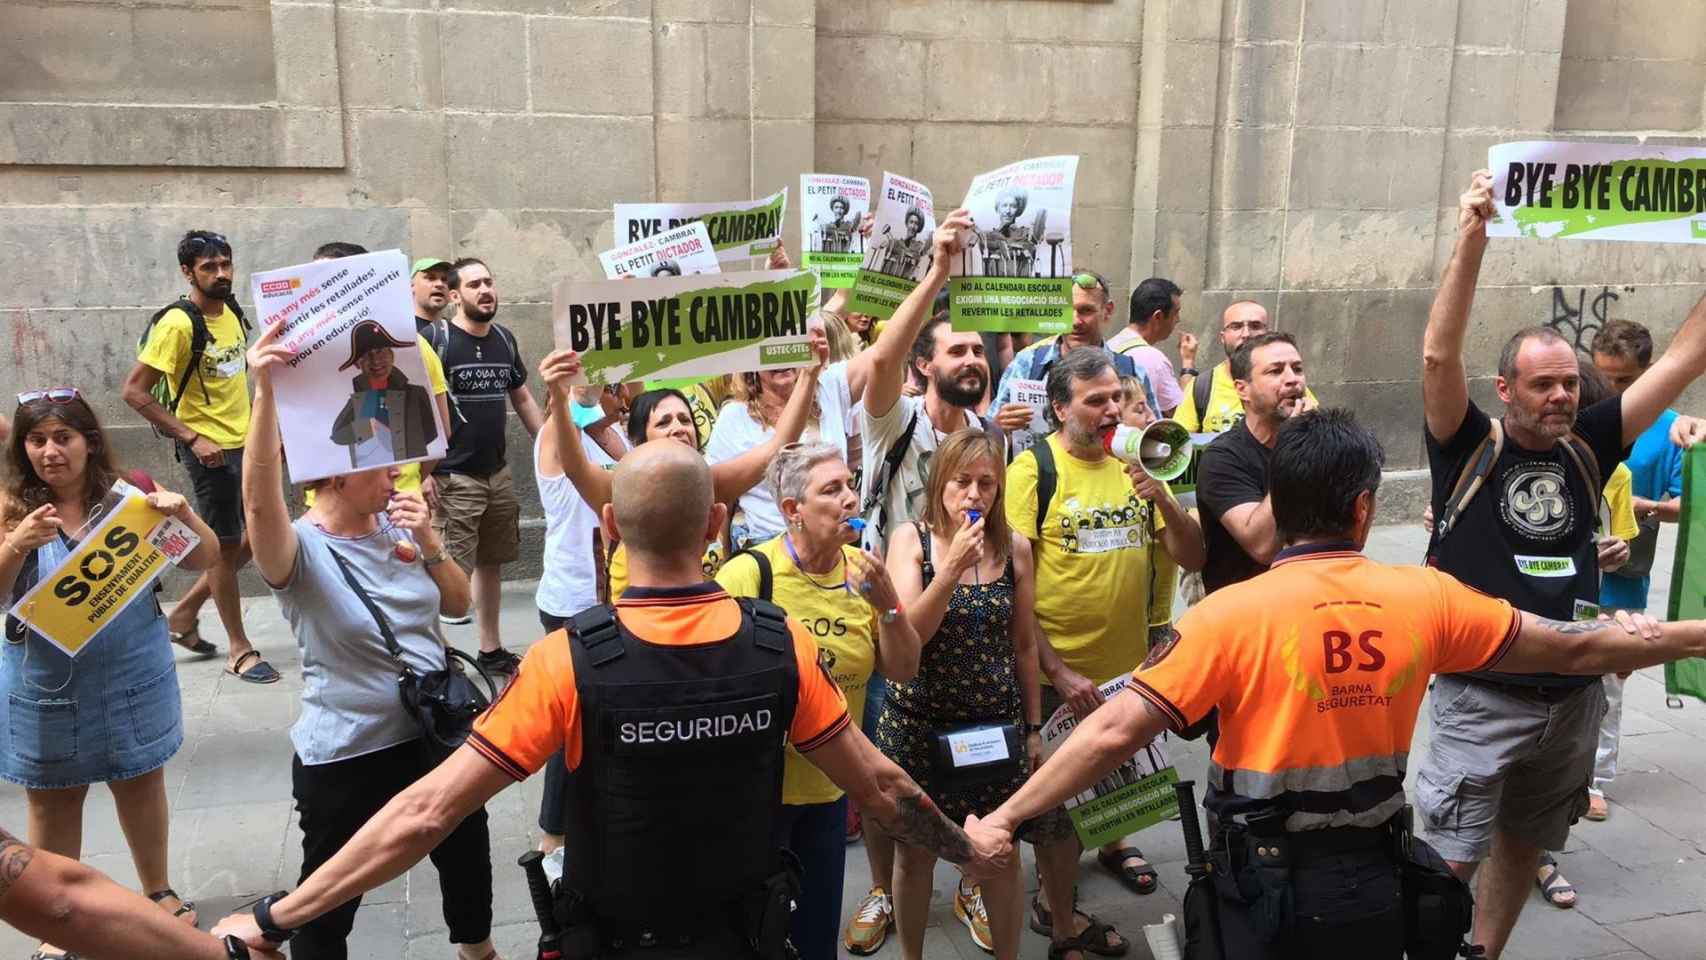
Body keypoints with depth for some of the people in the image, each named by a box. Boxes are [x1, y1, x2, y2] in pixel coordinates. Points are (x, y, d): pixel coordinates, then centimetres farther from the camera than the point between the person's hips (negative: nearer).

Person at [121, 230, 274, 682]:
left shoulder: (231, 312, 5)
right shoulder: (178, 323, -18)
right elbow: (134, 390, -19)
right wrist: (191, 438, -21)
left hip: (246, 442, 8)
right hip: (210, 449, -8)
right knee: (226, 545, 2)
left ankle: (185, 612, 29)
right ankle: (240, 650, 16)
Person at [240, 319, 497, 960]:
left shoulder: (396, 528, 0)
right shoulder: (301, 550, -17)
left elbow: (458, 603, 5)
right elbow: (260, 501, -39)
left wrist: (428, 542, -13)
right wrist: (264, 391, -48)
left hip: (434, 735, 6)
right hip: (346, 757, -6)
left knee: (467, 858, 26)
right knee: (328, 907, 10)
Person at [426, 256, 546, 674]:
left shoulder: (504, 338, 10)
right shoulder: (436, 338, -10)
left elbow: (523, 399, 19)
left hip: (499, 473, 6)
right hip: (453, 478, -6)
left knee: (491, 563, 14)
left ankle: (491, 650, 25)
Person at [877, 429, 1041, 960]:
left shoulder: (1015, 548, -2)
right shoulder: (911, 538, -7)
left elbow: (1024, 645, 7)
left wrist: (1033, 727, 10)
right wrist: (952, 567, -25)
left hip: (997, 725, 1)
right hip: (918, 724, -1)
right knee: (916, 852, 13)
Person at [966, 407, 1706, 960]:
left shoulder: (1231, 614, -19)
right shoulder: (1425, 598, -8)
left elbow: (1116, 731, -23)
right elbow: (1574, 649, 5)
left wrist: (1006, 816, -18)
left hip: (1266, 888, -3)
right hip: (1374, 880, 3)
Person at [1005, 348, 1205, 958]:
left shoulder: (1134, 463, 3)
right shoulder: (1033, 470, -14)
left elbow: (1192, 560, 3)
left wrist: (1163, 501, -16)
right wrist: (1057, 671, -20)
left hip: (1130, 664, 5)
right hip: (1058, 673, -5)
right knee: (1059, 798, 10)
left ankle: (1113, 845, 53)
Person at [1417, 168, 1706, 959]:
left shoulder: (1587, 450, 2)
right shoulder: (1470, 451, -9)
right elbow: (1438, 356, -23)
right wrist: (1472, 238, -29)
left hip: (1573, 698, 5)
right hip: (1482, 696, -5)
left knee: (1524, 847, 20)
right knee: (1452, 860, 1)